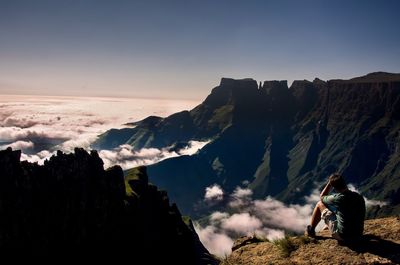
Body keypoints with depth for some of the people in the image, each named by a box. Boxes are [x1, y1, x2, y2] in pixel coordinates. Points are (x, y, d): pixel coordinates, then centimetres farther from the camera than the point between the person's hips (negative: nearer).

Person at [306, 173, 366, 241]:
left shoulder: (338, 198, -20)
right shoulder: (360, 197, -3)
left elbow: (322, 197, 2)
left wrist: (329, 183, 3)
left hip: (342, 236, -6)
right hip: (358, 236, 6)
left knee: (320, 204, 6)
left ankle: (311, 230, 23)